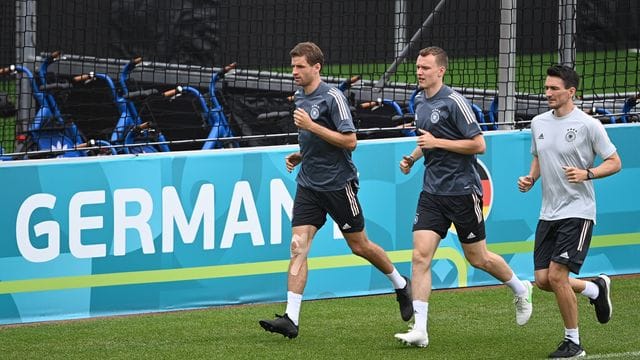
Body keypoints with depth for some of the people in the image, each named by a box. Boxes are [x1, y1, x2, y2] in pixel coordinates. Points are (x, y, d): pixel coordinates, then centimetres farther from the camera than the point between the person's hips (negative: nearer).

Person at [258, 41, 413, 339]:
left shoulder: (332, 97, -14)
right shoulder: (300, 97, 11)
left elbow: (349, 141, -19)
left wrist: (311, 126, -23)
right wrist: (299, 155, 9)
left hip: (338, 183, -6)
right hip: (308, 185, 6)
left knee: (359, 245, 8)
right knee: (298, 246, -8)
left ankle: (401, 285, 34)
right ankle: (291, 318, -14)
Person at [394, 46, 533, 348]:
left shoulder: (454, 102, -15)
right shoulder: (420, 102, 10)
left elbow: (478, 144, -17)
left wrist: (437, 142, -19)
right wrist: (412, 158, 10)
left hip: (462, 190, -6)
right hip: (432, 191, 6)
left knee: (477, 258, 7)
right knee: (420, 255, -8)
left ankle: (520, 289, 36)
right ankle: (419, 329, -11)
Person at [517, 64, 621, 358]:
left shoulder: (588, 125, -10)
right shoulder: (539, 123, 8)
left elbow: (614, 163, -6)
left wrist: (586, 174, -22)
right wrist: (530, 179, 4)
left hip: (577, 212, -7)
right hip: (548, 213, 7)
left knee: (557, 276, -15)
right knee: (542, 280, 3)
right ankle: (596, 289, 31)